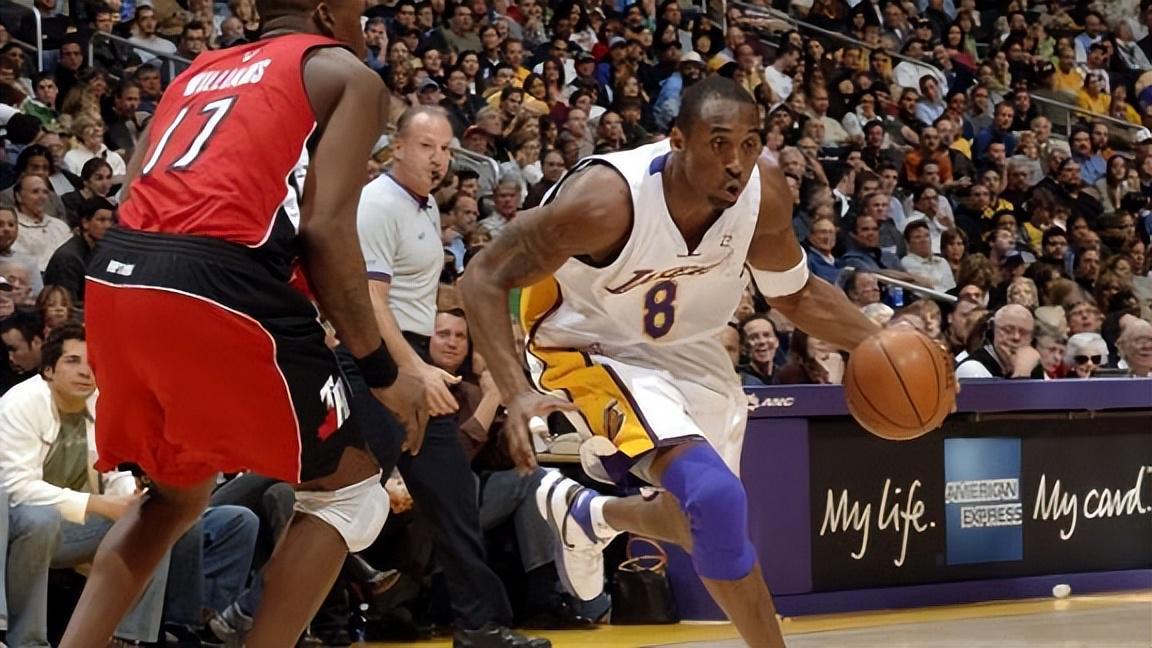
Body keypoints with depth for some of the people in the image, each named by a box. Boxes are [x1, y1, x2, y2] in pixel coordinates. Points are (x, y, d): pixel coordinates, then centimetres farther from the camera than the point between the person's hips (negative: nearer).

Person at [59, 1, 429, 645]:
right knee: (349, 488, 12)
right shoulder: (348, 75, 10)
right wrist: (382, 370, 3)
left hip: (113, 277, 7)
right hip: (219, 290, -7)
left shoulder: (198, 71, 29)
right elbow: (325, 229, -3)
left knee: (177, 495, 29)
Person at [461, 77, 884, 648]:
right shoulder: (606, 198, -35)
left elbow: (795, 294, 1)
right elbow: (485, 279, -27)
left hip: (686, 348, 6)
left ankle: (585, 513, 49)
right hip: (595, 349, -6)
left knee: (703, 518, 19)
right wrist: (517, 392, -40)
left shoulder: (763, 194, -19)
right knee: (716, 497, -27)